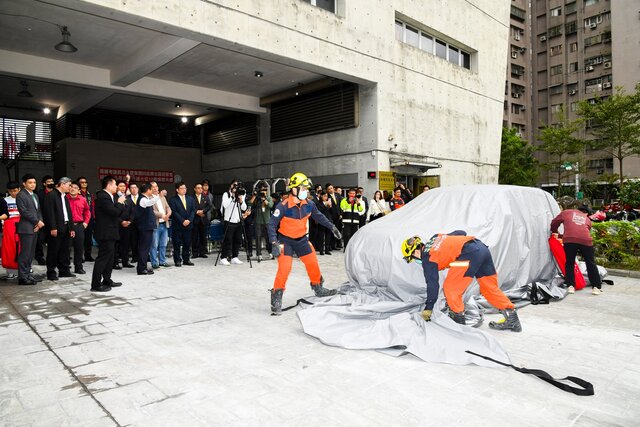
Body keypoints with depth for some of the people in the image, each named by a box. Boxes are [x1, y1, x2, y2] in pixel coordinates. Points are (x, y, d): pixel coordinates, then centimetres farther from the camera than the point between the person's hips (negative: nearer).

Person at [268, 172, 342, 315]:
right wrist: (274, 243, -29)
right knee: (284, 268, -16)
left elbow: (319, 217, 11)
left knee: (312, 263, 11)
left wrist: (332, 227, 9)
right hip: (285, 240, -6)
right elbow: (272, 224, -20)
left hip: (301, 239, 6)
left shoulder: (309, 204, -7)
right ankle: (276, 300, -4)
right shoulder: (283, 206, -24)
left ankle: (318, 288, 34)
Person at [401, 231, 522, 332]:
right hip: (482, 247, 9)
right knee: (490, 287, 18)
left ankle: (458, 319, 11)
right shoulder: (435, 238, 25)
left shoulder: (427, 258, 3)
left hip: (469, 254, -9)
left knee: (450, 289, 4)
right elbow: (461, 233, 28)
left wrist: (428, 309, 8)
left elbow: (432, 284, 2)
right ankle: (512, 319, 21)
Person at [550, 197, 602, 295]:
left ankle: (570, 286, 8)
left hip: (569, 239, -2)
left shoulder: (564, 213, 22)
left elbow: (554, 224, 25)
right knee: (591, 264, 13)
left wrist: (556, 232, 46)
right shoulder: (586, 217, 29)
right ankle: (596, 287, 15)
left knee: (569, 263, 12)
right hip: (585, 239, 2)